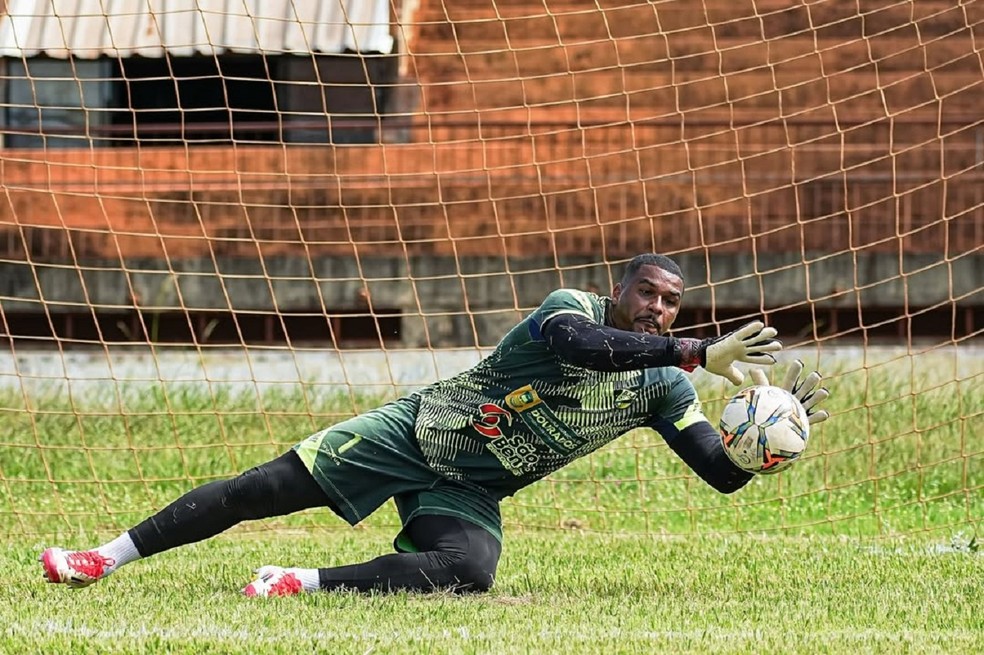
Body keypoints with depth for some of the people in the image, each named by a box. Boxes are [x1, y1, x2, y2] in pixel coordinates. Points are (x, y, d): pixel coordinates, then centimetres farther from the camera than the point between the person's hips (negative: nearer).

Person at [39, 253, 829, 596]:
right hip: (418, 429, -3)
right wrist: (698, 353, -45)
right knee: (261, 490, -9)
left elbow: (724, 473, -1)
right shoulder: (573, 307, -15)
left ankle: (305, 581, -26)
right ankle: (107, 558, 3)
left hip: (468, 495, 3)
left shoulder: (663, 389, 0)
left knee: (469, 571, -32)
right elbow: (576, 344, -40)